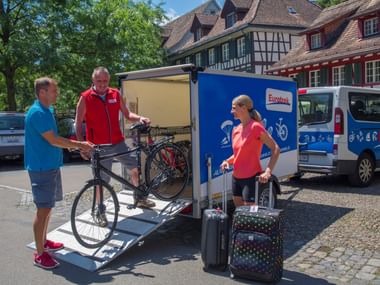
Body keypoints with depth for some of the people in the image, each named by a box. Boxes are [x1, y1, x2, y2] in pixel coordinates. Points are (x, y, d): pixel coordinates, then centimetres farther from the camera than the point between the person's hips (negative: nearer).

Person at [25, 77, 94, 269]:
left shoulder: (46, 111, 13)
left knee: (48, 207, 19)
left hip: (51, 165, 10)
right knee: (43, 210, -4)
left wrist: (77, 144, 9)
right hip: (42, 168, -10)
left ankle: (44, 242, 33)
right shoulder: (37, 113, -19)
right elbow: (53, 140, -23)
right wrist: (79, 145, -15)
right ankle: (40, 254, 6)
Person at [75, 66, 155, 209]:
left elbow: (127, 114, 11)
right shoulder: (85, 98, -7)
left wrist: (139, 118, -10)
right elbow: (78, 123, -5)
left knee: (135, 166, 5)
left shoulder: (116, 94, 3)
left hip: (118, 142, 4)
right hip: (98, 146, -4)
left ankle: (140, 198, 26)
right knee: (101, 180, 4)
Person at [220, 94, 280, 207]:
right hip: (236, 177, 8)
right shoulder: (236, 129, 8)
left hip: (251, 178, -7)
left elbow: (276, 149, -14)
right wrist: (227, 161, 1)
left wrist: (268, 171, -23)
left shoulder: (256, 127, -14)